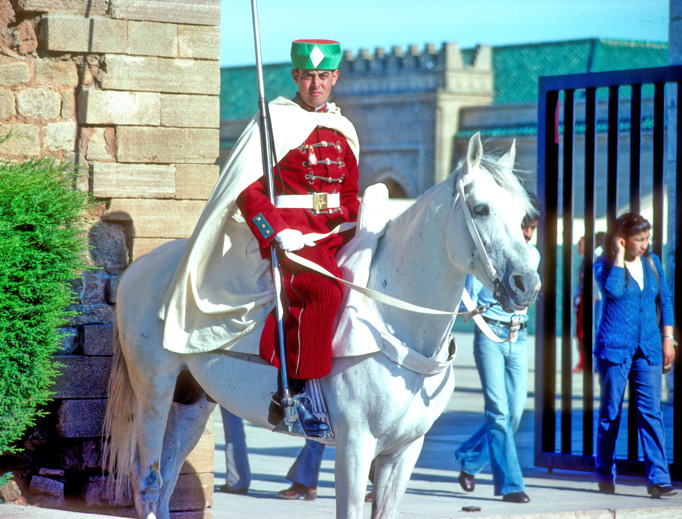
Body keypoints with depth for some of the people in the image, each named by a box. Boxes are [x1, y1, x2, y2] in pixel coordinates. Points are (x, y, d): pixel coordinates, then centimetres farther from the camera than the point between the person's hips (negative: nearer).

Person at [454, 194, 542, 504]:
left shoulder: (533, 255, 12)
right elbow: (469, 299, -5)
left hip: (519, 338, 6)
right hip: (490, 336, -6)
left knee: (514, 414, 4)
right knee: (499, 412, -9)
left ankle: (468, 460, 26)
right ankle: (510, 485, -5)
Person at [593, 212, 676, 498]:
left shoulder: (651, 262, 10)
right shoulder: (604, 264, -3)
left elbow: (665, 299, 16)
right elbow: (613, 290, -23)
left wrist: (667, 338, 9)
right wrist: (619, 256, -16)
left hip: (648, 348, 3)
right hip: (614, 347, -3)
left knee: (651, 412, -6)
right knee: (611, 413, 5)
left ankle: (657, 479, -10)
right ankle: (605, 475, 19)